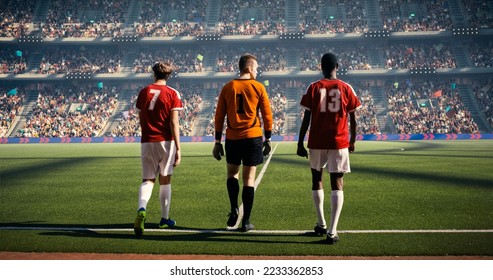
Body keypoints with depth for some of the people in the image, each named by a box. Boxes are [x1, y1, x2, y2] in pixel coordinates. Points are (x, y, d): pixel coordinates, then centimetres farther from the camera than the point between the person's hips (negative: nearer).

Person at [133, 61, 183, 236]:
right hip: (166, 141, -2)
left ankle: (142, 209, -24)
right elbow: (174, 123, -10)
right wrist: (178, 148, -10)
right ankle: (164, 219, 21)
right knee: (165, 179, 11)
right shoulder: (172, 94, -4)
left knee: (148, 179, 6)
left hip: (147, 141, 2)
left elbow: (141, 120, 12)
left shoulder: (143, 92, 6)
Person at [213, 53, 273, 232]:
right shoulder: (258, 87, -1)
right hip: (253, 137, -1)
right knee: (249, 178, 4)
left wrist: (217, 142, 9)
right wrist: (267, 139, 9)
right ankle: (246, 222, 4)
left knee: (232, 173, 21)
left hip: (232, 137, 2)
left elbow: (219, 117, 4)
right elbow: (267, 116, 0)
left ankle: (234, 209, 3)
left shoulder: (227, 88, 4)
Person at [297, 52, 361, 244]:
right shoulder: (346, 88, 1)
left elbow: (306, 119, -3)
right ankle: (332, 231, -9)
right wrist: (352, 142, 16)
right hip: (339, 142, 0)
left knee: (317, 178, 19)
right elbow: (353, 119, 3)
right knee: (337, 183, 1)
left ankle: (322, 224, 25)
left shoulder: (314, 88, -1)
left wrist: (300, 144, 2)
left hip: (317, 142, 0)